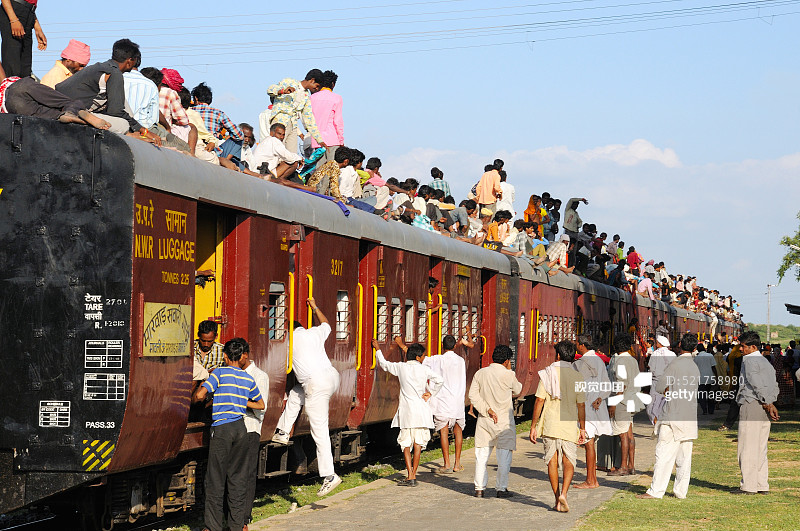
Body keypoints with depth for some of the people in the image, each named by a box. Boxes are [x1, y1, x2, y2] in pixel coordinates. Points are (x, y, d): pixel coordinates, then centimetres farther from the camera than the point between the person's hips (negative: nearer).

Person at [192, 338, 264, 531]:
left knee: (215, 479, 1)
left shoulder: (220, 373, -5)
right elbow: (261, 404, 21)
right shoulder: (248, 379, 10)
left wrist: (196, 399, 6)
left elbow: (200, 395, -16)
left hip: (222, 428, -5)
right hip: (240, 428, 5)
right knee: (238, 478, 10)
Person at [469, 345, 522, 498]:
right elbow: (518, 390, 6)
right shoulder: (508, 375, -11)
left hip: (484, 420, 4)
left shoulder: (480, 373, 2)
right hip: (504, 421, -4)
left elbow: (473, 396, -4)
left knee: (482, 455, 8)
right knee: (504, 456, 5)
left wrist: (487, 409, -7)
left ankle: (479, 488, 8)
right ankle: (502, 488, 6)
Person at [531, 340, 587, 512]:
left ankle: (557, 500, 10)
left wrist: (533, 426, 1)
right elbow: (581, 405, -1)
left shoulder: (547, 374, -2)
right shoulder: (577, 377, -1)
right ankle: (563, 493, -15)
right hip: (569, 427, 0)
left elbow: (539, 401, -5)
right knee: (569, 462, 7)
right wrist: (582, 429, 8)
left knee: (552, 462, 9)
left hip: (549, 424, 0)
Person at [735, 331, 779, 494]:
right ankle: (762, 485, 14)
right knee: (761, 448, 12)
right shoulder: (766, 362, 19)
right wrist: (770, 403, 3)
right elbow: (774, 386, 13)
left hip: (751, 405, -9)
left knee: (748, 448, -5)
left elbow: (757, 384, -16)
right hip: (764, 409, 9)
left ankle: (748, 486, -5)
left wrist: (768, 403, -12)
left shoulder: (749, 360, -8)